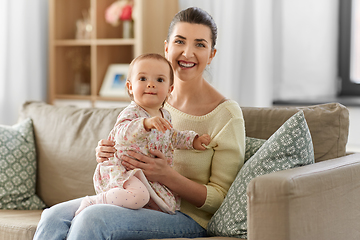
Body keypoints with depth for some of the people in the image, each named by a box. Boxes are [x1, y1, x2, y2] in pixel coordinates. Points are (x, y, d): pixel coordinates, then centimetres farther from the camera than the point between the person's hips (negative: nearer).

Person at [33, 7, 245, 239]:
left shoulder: (227, 114, -10)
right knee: (55, 216, -18)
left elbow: (221, 199, -10)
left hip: (188, 218, -5)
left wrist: (166, 176, -24)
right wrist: (107, 155, -6)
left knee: (92, 218, -28)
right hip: (137, 201, 6)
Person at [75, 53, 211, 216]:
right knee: (138, 196, -35)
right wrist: (146, 123, -52)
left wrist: (193, 140, 21)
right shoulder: (131, 113, -17)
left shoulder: (165, 116, 9)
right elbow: (122, 135, -38)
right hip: (122, 172, -8)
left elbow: (171, 137, 30)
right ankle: (92, 202, -17)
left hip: (150, 176, 8)